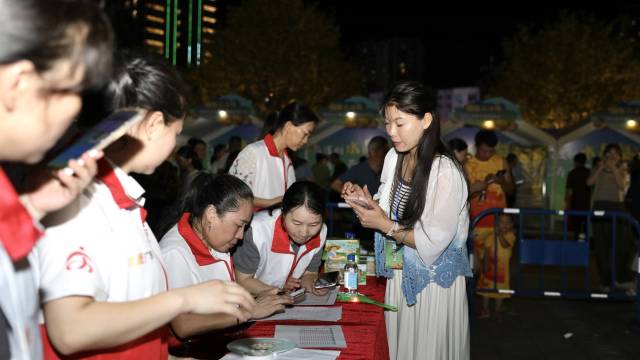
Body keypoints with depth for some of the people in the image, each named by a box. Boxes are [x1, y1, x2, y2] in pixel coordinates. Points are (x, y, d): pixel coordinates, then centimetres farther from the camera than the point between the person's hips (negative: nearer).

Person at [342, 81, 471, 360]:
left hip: (432, 282, -6)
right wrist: (364, 199, -7)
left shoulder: (445, 172, -22)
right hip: (400, 276, 7)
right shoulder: (394, 157, 0)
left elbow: (433, 243, -20)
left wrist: (386, 227, -20)